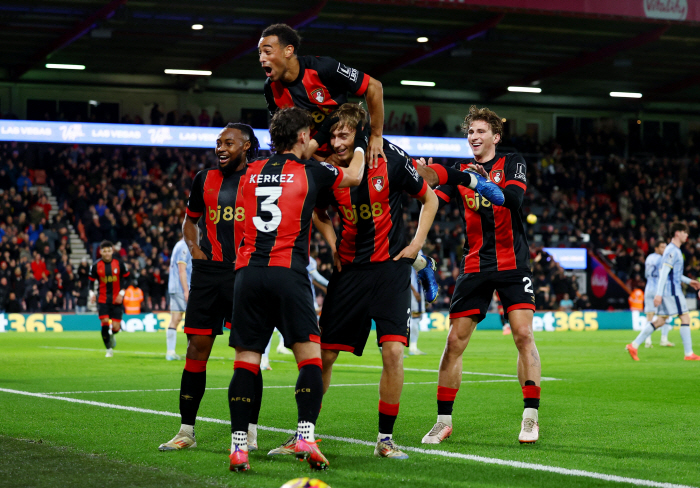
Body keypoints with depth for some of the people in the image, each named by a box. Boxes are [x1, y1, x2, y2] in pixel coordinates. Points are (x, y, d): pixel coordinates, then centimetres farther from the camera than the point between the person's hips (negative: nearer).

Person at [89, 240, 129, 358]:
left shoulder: (119, 264, -2)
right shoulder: (96, 266, -1)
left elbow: (126, 279, 6)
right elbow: (92, 281, 10)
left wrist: (121, 293, -4)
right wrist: (93, 294, -5)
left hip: (116, 300, 0)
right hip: (102, 299, 0)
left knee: (116, 327, -4)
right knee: (104, 322, -13)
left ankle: (111, 335, 35)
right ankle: (109, 349, 3)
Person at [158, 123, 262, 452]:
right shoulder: (205, 179, 14)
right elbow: (190, 219, 26)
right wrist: (194, 248, 8)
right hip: (208, 271, 4)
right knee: (197, 347, 2)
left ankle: (249, 433, 5)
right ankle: (186, 431, 9)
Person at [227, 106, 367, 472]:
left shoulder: (252, 172, 14)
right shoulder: (310, 172, 3)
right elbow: (354, 177, 20)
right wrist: (361, 143, 37)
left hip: (247, 273, 4)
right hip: (287, 274, -4)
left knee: (246, 360, 4)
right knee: (310, 357, 2)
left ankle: (239, 445, -1)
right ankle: (305, 436, -11)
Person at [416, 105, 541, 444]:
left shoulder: (512, 163, 3)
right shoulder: (460, 172, 10)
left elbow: (515, 198, -17)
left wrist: (479, 183, -30)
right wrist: (422, 176, -24)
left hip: (513, 265, -2)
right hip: (475, 267, 2)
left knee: (523, 335, -12)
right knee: (454, 342, -2)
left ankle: (530, 417, -3)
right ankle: (444, 420, 8)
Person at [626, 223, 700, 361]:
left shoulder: (673, 250, 19)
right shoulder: (673, 251, -13)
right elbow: (664, 272, -20)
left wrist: (688, 281, 27)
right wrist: (659, 294, -24)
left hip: (666, 291, 10)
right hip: (672, 291, -10)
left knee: (660, 321, 8)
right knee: (685, 317, -5)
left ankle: (634, 345, 5)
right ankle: (689, 353, -3)